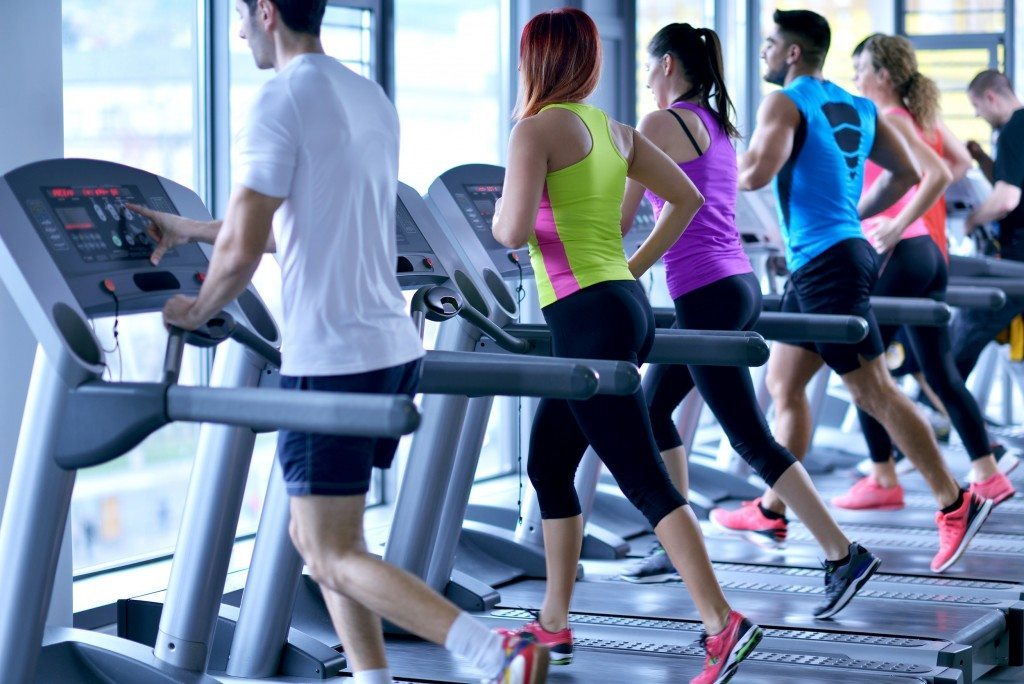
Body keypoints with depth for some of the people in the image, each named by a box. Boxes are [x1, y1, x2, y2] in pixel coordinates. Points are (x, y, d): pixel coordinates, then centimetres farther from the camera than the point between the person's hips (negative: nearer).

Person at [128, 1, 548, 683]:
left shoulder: (282, 100, -13)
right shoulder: (372, 99, 14)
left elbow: (243, 249, -16)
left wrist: (196, 310, 4)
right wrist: (187, 229, 30)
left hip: (332, 359, -9)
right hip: (394, 347, 9)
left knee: (334, 557, -2)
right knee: (320, 535, 19)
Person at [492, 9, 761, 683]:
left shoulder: (537, 129, -10)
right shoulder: (614, 129, 14)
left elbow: (516, 231, -20)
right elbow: (687, 199, 19)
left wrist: (497, 220, 2)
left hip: (588, 317, -9)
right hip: (624, 303, 9)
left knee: (645, 480, -9)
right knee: (548, 468, 18)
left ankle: (723, 623, -13)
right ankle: (554, 625, 25)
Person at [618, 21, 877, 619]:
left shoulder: (661, 124, -9)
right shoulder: (718, 126, 17)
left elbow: (619, 218, -7)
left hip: (706, 298, -9)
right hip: (738, 285, 9)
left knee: (751, 439, -6)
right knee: (651, 410, 19)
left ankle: (844, 554, -8)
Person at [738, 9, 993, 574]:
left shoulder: (784, 104, -9)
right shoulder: (858, 108, 15)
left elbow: (758, 173, -23)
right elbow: (906, 174, 16)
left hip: (824, 263, -9)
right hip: (845, 249, 9)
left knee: (873, 391, -8)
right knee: (782, 381, 14)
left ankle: (955, 503, -7)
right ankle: (772, 510, 18)